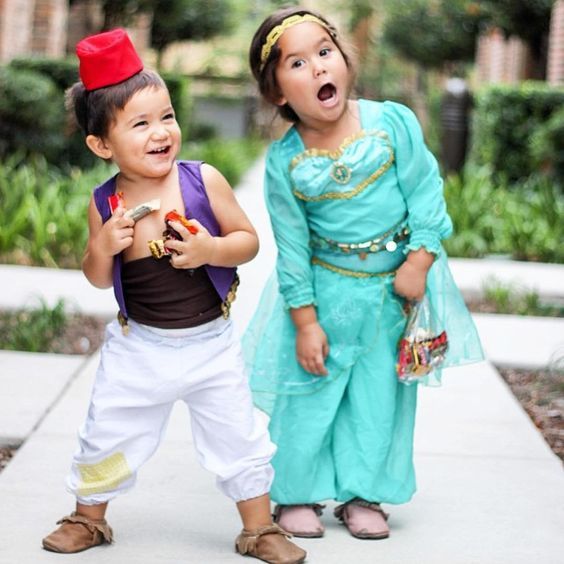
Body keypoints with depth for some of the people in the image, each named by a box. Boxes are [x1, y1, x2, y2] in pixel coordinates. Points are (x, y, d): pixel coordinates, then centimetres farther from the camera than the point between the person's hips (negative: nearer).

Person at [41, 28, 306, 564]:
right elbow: (99, 280, 3)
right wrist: (101, 248, -18)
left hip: (210, 344, -1)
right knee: (107, 435, 12)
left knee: (239, 439, 7)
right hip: (138, 348, 1)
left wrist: (211, 249, -24)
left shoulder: (203, 180, -12)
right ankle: (88, 518, 35)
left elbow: (248, 239, -5)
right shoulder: (106, 203, -8)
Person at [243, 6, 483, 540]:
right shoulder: (283, 160, -12)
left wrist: (419, 262, -12)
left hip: (394, 284, 1)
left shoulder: (393, 122, -12)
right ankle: (298, 493, 22)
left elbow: (426, 193, -6)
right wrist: (305, 321, -8)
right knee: (309, 392, 6)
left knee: (380, 393, 9)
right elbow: (291, 246, -8)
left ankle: (362, 493, 23)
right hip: (324, 288, -1)